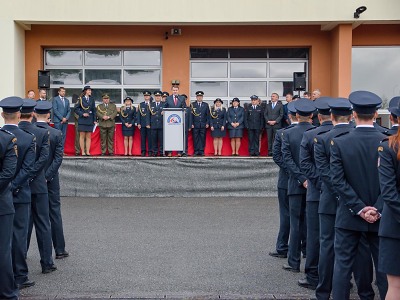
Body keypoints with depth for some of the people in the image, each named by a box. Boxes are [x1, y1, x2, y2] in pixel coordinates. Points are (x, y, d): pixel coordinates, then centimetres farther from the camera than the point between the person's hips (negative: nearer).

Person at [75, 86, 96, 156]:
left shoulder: (92, 100, 10)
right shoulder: (80, 99, -1)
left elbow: (94, 110, 12)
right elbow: (76, 109, -2)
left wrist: (94, 120, 7)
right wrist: (82, 114, -13)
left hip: (90, 121, 3)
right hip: (82, 121, -3)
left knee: (88, 137, 4)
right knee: (82, 136, 0)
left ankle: (88, 151, 6)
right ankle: (83, 152, 4)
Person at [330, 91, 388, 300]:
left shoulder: (339, 143, -8)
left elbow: (338, 181, -11)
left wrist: (359, 209, -9)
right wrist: (377, 210, -8)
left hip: (348, 218, 0)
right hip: (380, 218, 1)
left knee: (343, 265, 9)